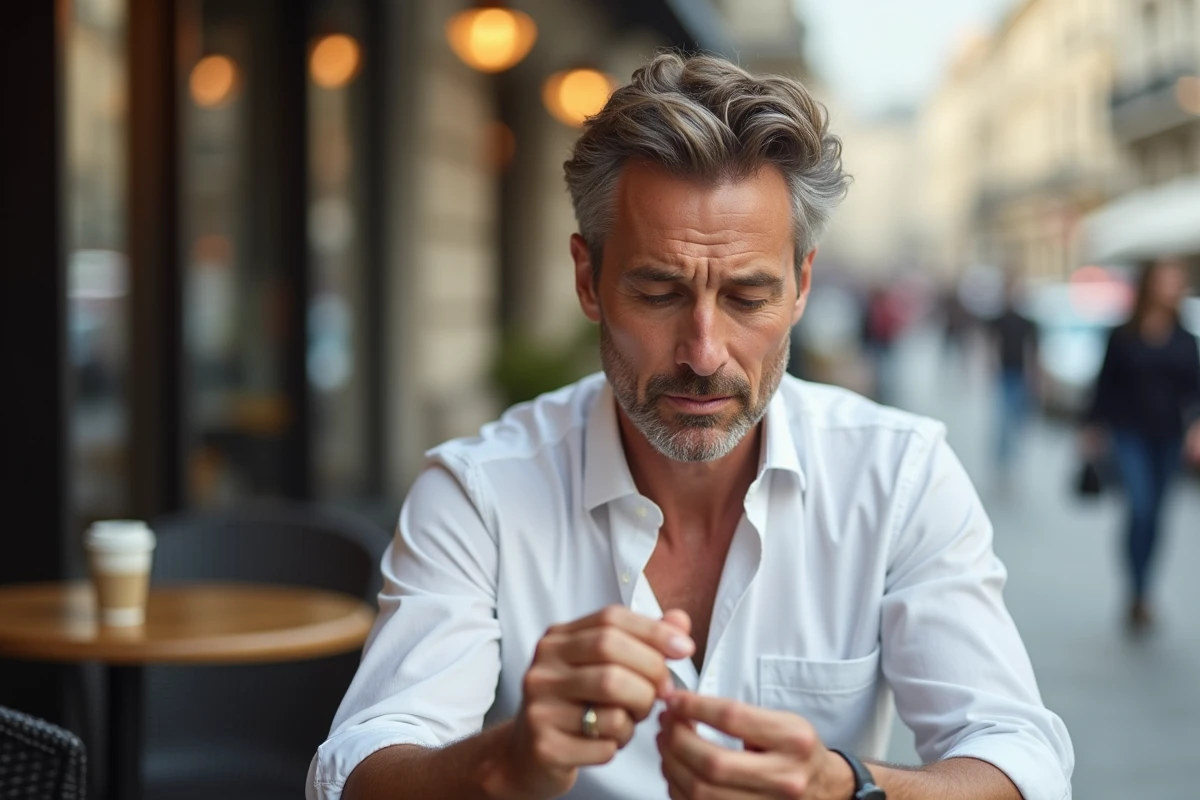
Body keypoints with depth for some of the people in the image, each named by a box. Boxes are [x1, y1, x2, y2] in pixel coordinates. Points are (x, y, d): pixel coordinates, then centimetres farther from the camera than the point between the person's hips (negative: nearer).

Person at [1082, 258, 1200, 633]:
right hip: (1131, 434, -3)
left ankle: (1140, 599, 22)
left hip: (1168, 438, 4)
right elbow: (1107, 385, 3)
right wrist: (1094, 428, 5)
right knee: (1141, 507, -16)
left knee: (1154, 514, 9)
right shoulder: (1124, 338, -3)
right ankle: (1139, 595, -10)